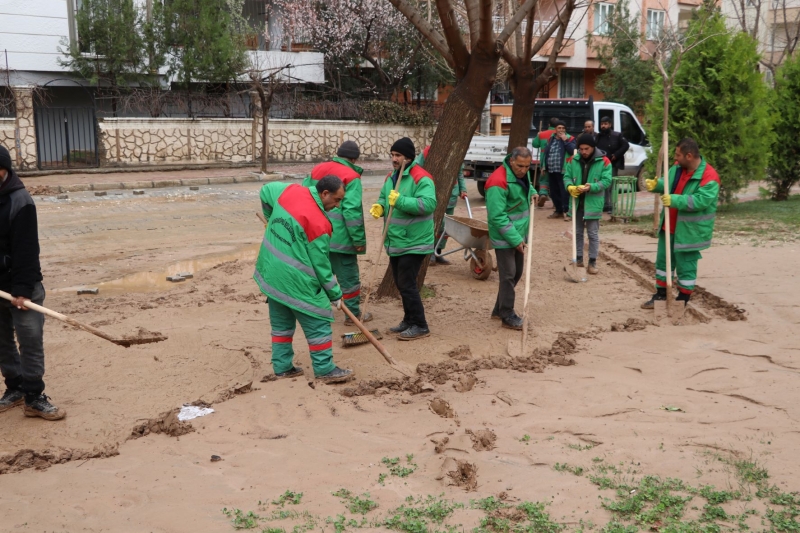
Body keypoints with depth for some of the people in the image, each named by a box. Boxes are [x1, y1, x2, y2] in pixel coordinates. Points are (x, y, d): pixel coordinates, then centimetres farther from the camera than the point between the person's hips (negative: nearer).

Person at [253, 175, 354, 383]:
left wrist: (275, 224, 31)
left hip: (271, 273, 8)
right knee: (318, 323, 3)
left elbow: (266, 190, 19)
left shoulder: (290, 191, -3)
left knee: (281, 323, 18)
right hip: (295, 281, -8)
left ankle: (282, 367, 24)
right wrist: (335, 295, -1)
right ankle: (325, 370, 7)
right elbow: (321, 266, -14)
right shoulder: (318, 224, -21)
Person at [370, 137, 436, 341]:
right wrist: (380, 206, -2)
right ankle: (409, 320, 28)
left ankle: (420, 325, 2)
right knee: (401, 284, 15)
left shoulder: (421, 178, -17)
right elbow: (383, 198, 22)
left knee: (407, 284, -8)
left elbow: (428, 204, -29)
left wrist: (400, 200, -32)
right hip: (395, 242, 9)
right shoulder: (391, 177, 11)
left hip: (414, 243, -9)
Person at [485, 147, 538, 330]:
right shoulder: (499, 182, -25)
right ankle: (507, 316, 6)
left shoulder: (523, 173, 2)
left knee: (517, 272, 16)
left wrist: (532, 192, 6)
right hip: (504, 237, -9)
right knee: (508, 274, -5)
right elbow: (497, 216, -26)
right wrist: (515, 239, -26)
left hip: (519, 233, 9)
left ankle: (499, 309, 29)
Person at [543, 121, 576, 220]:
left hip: (563, 170, -6)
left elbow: (572, 151, -15)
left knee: (564, 191, -9)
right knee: (553, 191, 11)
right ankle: (558, 210, 21)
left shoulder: (569, 139, 1)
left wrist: (565, 140, -15)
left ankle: (566, 211, -6)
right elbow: (546, 152, 19)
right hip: (551, 170, 6)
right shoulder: (551, 139, 16)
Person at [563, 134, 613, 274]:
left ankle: (592, 262, 10)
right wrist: (570, 186, -20)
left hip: (593, 203, -4)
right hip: (577, 202, 4)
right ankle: (578, 259, 24)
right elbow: (567, 176, 3)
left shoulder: (603, 161, -8)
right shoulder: (573, 160, 2)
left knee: (593, 234, 2)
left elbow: (606, 181, -12)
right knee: (577, 232, 13)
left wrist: (591, 187, -27)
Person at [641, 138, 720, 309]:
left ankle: (683, 301, 19)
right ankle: (661, 295, 33)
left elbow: (700, 200, -31)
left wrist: (674, 200, -36)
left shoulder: (709, 177, -23)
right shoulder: (678, 167, 0)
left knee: (686, 266, 4)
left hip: (689, 231, -8)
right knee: (663, 261, 18)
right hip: (669, 227, 8)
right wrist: (656, 185, -6)